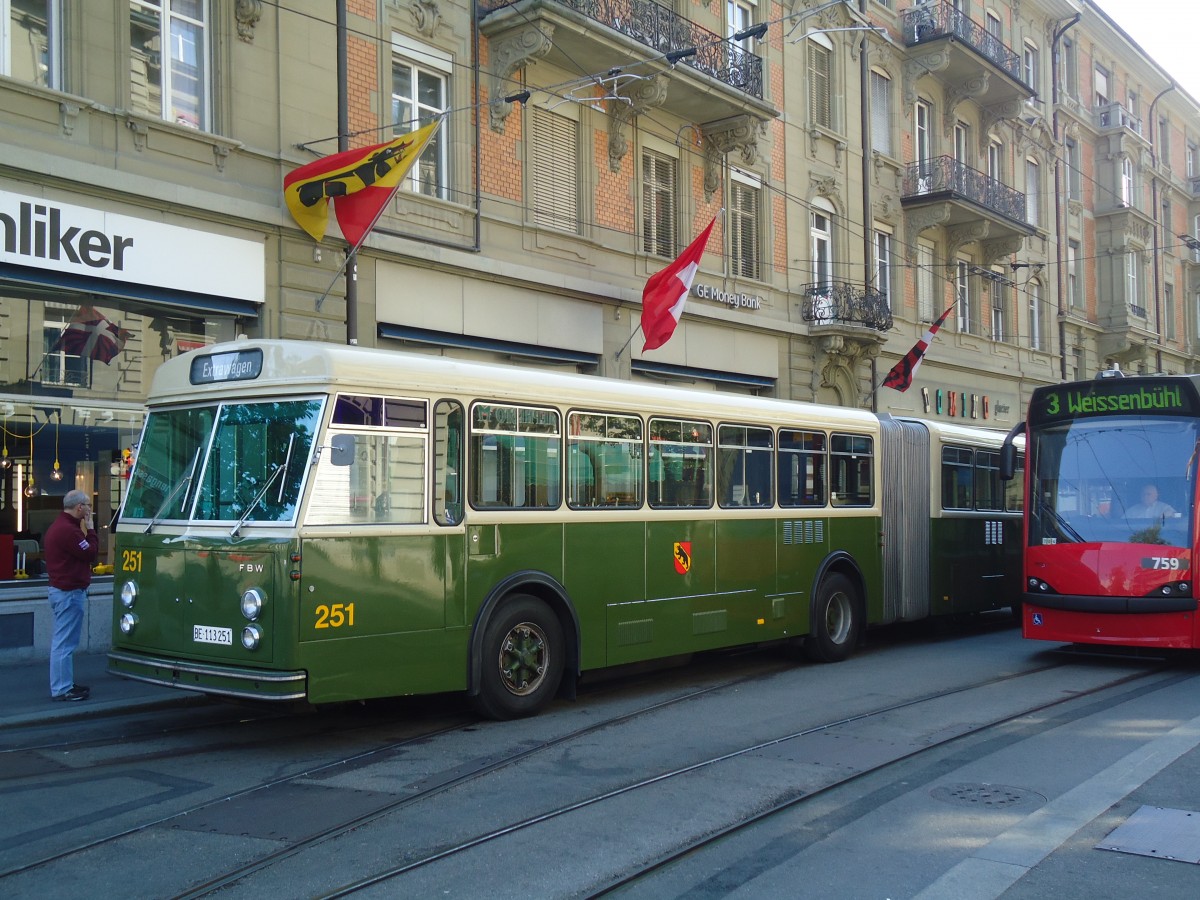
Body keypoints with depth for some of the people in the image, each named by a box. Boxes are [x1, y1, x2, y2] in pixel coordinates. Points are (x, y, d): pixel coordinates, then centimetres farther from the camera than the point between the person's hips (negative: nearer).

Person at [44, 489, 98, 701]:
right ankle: (61, 690, -2)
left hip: (59, 589, 11)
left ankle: (64, 684, 26)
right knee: (65, 642, -6)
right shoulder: (68, 530, -21)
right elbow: (91, 554, -14)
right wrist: (90, 529, -8)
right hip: (70, 592, -11)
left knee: (63, 641, 17)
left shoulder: (58, 525, 14)